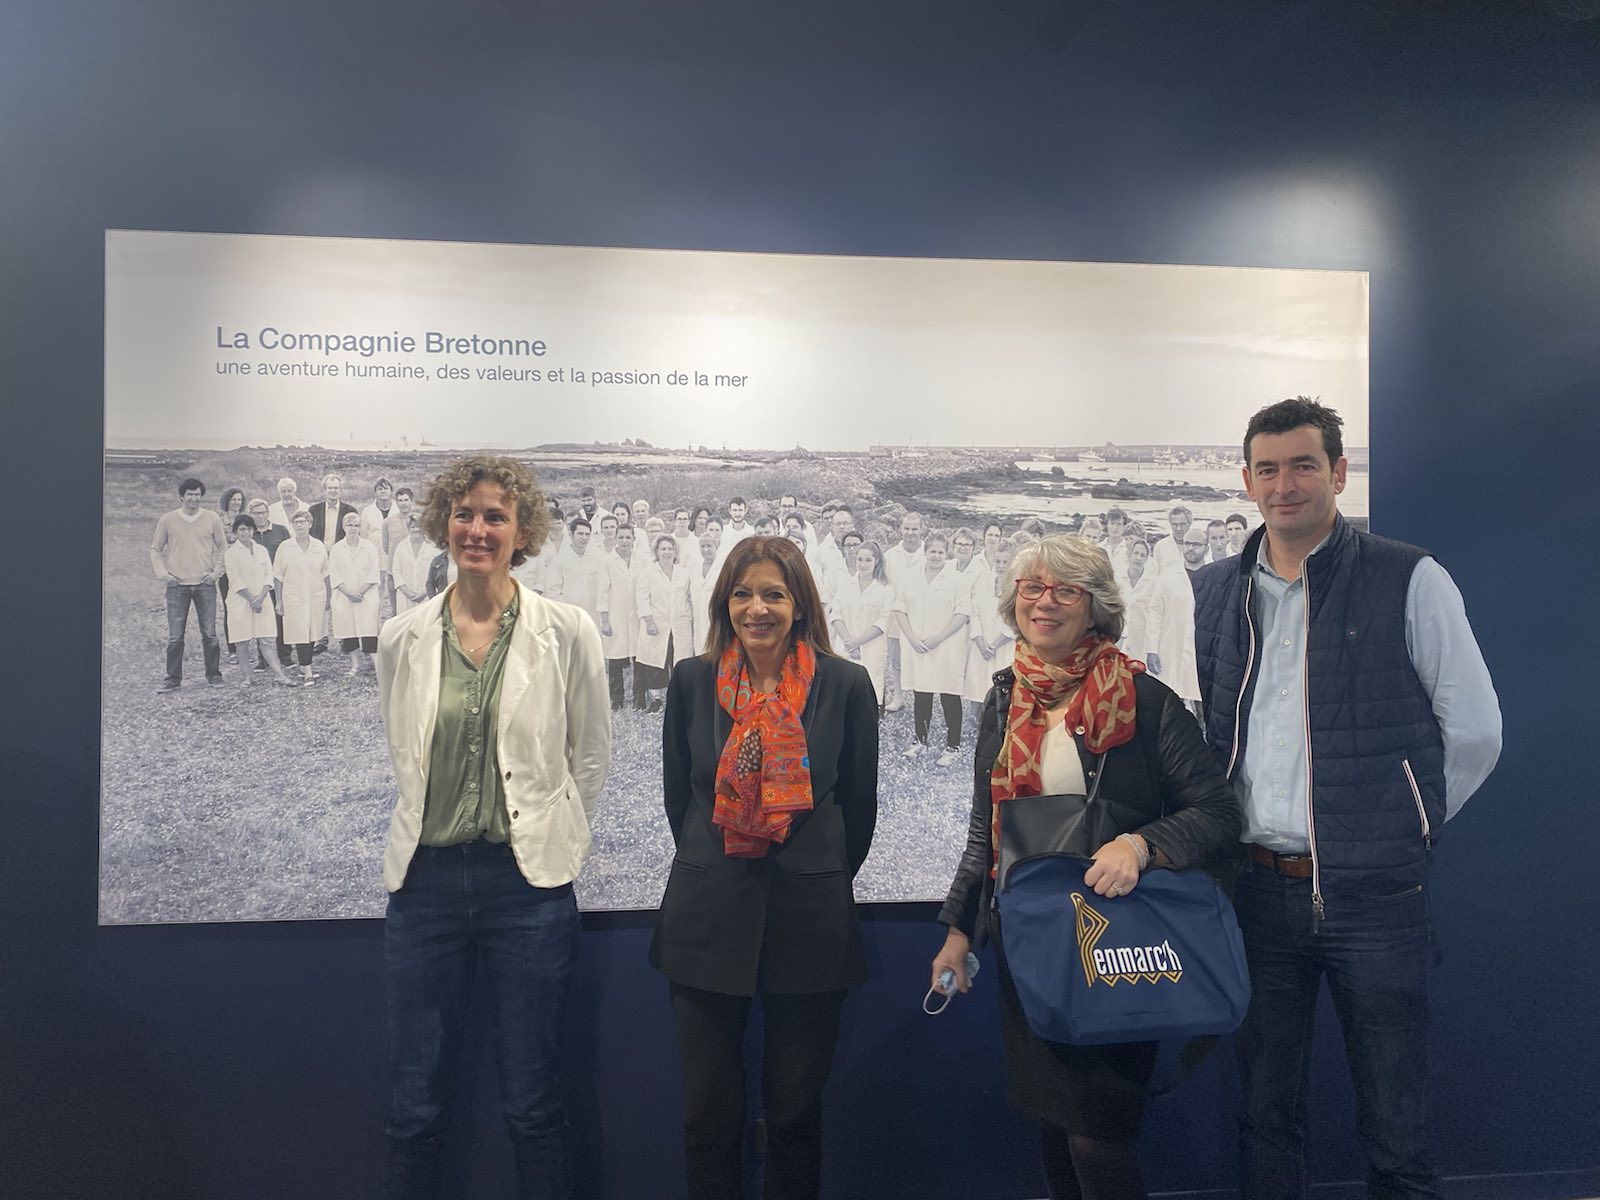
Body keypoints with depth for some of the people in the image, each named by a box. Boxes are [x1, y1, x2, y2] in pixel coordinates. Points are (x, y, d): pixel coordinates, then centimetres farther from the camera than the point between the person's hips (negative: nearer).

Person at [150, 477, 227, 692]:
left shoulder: (212, 519, 3)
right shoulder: (167, 520, 2)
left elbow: (223, 548, 11)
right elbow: (155, 549, 10)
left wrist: (216, 572, 1)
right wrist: (163, 573, -1)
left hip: (205, 584, 0)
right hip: (177, 585, 0)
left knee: (209, 634, 2)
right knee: (175, 636, 0)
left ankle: (213, 674, 14)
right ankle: (173, 679, 8)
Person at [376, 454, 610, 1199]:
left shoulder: (567, 633, -5)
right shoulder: (402, 639, 2)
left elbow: (590, 756, 4)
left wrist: (547, 840, 5)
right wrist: (436, 826, 11)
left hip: (528, 883, -2)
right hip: (424, 879, 2)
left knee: (534, 1108, 9)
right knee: (413, 1109, 11)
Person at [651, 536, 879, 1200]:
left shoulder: (845, 685, -4)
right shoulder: (692, 680, 0)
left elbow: (859, 807, 4)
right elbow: (679, 796, 10)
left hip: (811, 920, -1)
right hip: (708, 918, 1)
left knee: (796, 1108, 12)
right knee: (708, 1109, 10)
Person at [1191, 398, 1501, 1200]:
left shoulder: (1409, 581, -4)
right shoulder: (1213, 593, 6)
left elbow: (1474, 730, -1)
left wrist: (1399, 826, 3)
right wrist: (1231, 833, 8)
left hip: (1375, 893, -3)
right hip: (1260, 889, 3)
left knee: (1395, 1126, 7)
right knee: (1266, 1112, 15)